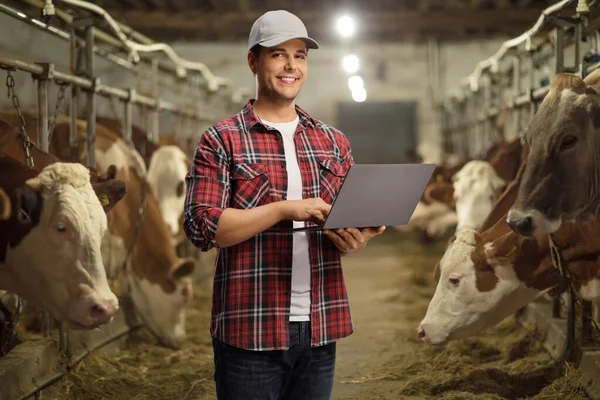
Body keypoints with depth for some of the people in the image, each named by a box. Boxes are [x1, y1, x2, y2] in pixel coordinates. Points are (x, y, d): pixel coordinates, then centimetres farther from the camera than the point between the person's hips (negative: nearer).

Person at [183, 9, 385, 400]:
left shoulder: (334, 143, 13)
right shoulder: (221, 141, -1)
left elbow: (355, 219, 19)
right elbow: (201, 227, -10)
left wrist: (355, 240, -6)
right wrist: (285, 209, -19)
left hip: (319, 330, 4)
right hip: (250, 333, -4)